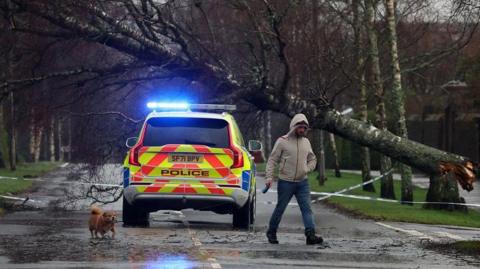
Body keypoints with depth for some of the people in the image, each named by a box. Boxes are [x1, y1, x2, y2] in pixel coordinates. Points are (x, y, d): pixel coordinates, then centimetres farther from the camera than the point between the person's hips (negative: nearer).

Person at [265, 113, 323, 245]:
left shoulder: (306, 142, 10)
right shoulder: (282, 141, -6)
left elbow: (312, 159, 21)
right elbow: (272, 160, -5)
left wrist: (307, 169, 1)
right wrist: (269, 177, -15)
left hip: (302, 182, 4)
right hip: (286, 182, -4)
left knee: (307, 208, -8)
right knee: (280, 208, 6)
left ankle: (310, 235, -15)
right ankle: (271, 233, 22)